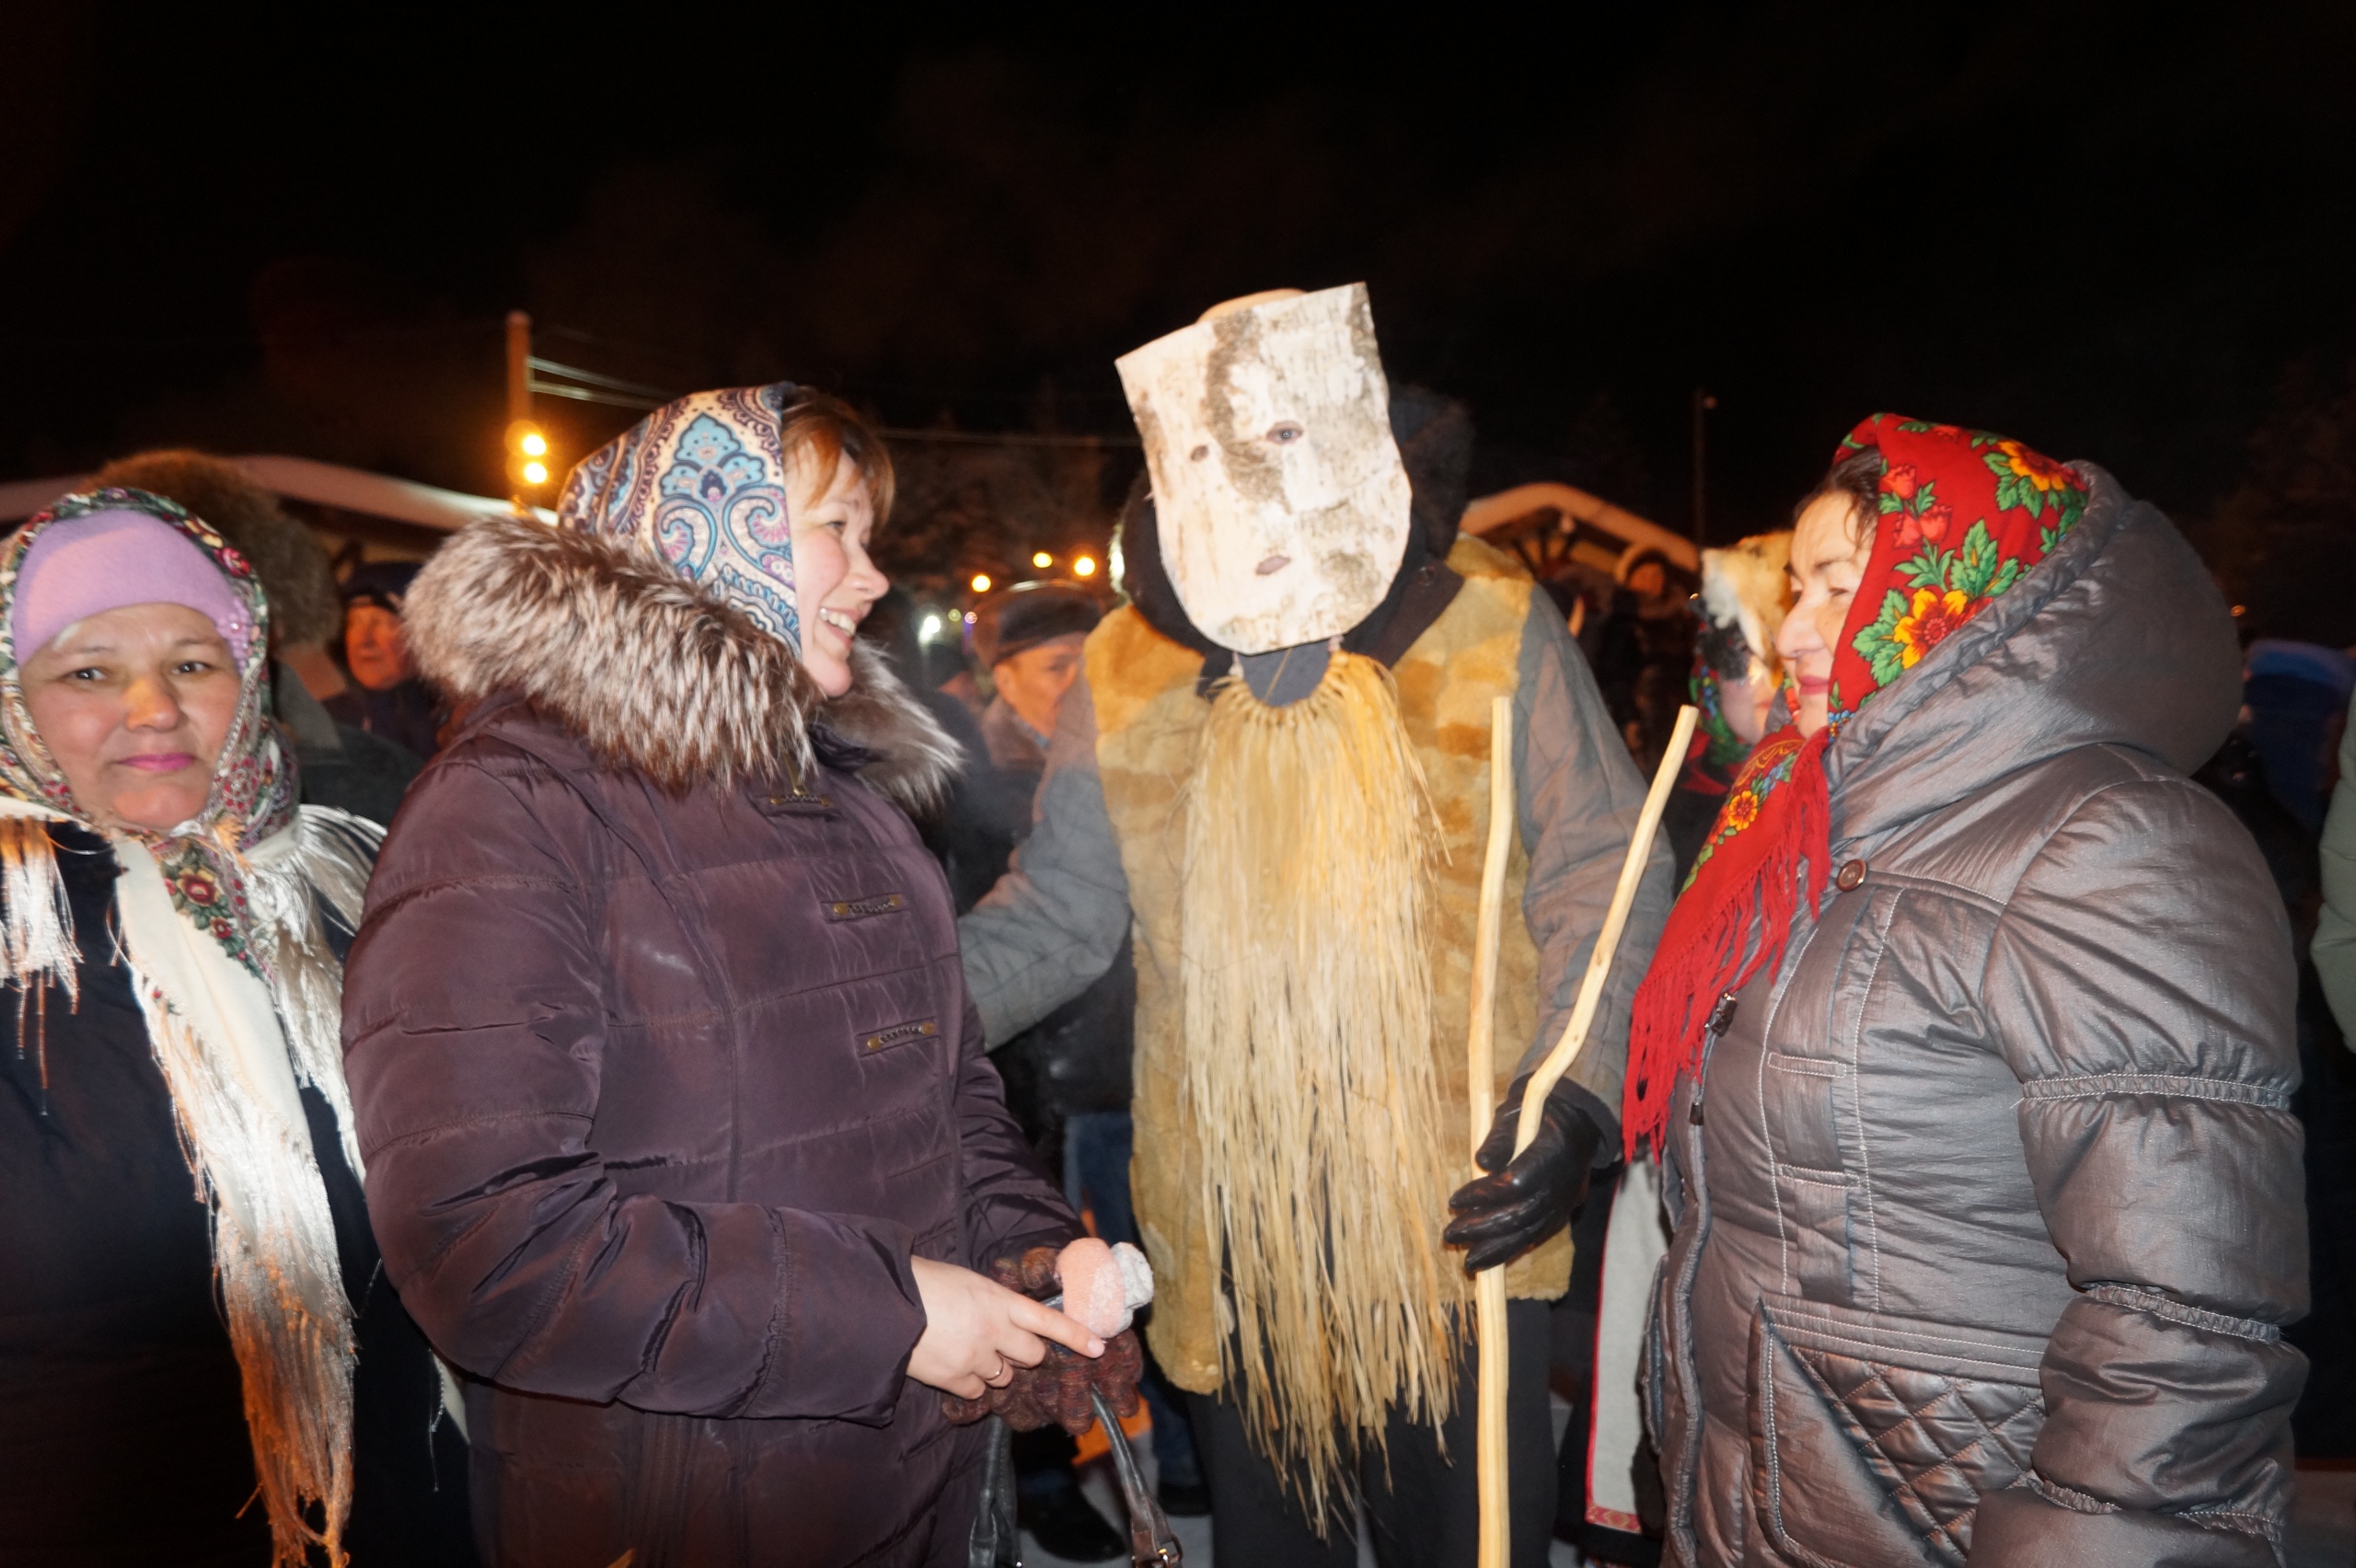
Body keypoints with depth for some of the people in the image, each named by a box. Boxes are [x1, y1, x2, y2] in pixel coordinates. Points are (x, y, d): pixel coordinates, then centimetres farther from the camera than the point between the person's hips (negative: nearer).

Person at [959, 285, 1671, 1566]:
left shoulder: (1492, 627, -6)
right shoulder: (1125, 672, 0)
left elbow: (1598, 874, -3)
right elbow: (1056, 914, 4)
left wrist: (1573, 1094, -16)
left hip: (1460, 1212, -2)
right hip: (1226, 1231, 2)